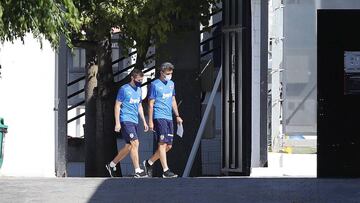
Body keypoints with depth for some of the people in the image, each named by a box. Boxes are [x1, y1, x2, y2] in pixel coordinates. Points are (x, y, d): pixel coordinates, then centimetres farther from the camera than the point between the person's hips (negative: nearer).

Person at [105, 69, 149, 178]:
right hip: (126, 120, -8)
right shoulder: (124, 89, -8)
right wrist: (117, 123, -13)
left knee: (129, 147, 10)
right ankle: (138, 171, -16)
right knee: (135, 143, -15)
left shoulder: (138, 90, 15)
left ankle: (111, 165, 25)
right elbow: (117, 106, -8)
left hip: (134, 122, 8)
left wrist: (144, 121, 21)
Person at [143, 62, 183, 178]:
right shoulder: (155, 85, -5)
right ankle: (166, 170, -14)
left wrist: (177, 116, 18)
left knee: (168, 146, 7)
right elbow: (151, 104, -5)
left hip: (169, 118, 8)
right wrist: (150, 121, -9)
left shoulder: (171, 84, 16)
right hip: (159, 117, -8)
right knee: (163, 144, -12)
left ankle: (149, 162, 21)